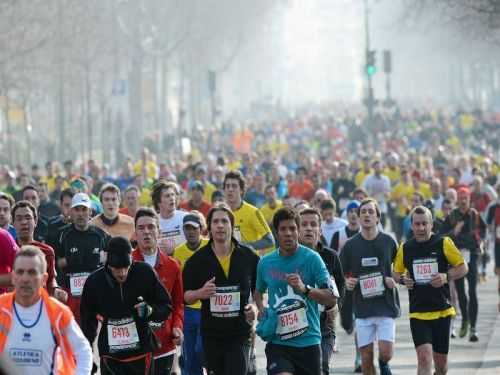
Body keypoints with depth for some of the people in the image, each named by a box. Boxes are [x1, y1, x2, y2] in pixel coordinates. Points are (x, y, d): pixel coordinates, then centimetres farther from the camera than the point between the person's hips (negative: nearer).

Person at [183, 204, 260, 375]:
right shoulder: (197, 259, 0)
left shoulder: (248, 256, 0)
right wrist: (200, 293, -15)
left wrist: (255, 307, -7)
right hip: (211, 333, 2)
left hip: (240, 333, -2)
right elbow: (185, 296, 5)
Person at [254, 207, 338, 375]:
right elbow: (259, 291, 26)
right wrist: (262, 309, 5)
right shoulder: (265, 263, 5)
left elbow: (332, 299, -10)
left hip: (308, 341, 0)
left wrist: (305, 289, -25)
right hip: (278, 341, 0)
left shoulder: (312, 258, -5)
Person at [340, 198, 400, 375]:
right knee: (366, 358, 2)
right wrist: (347, 282, -11)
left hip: (386, 306, -1)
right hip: (362, 308, 1)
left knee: (385, 353, -11)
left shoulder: (388, 241, 0)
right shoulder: (351, 245, 1)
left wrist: (394, 280, -3)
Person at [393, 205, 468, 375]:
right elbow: (396, 273, 17)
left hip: (442, 311, 0)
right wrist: (403, 279, -6)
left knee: (440, 360, 9)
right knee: (424, 356, -17)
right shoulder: (405, 248, 3)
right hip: (418, 313, 0)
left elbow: (463, 268, 3)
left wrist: (446, 276, -15)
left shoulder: (443, 243, -3)